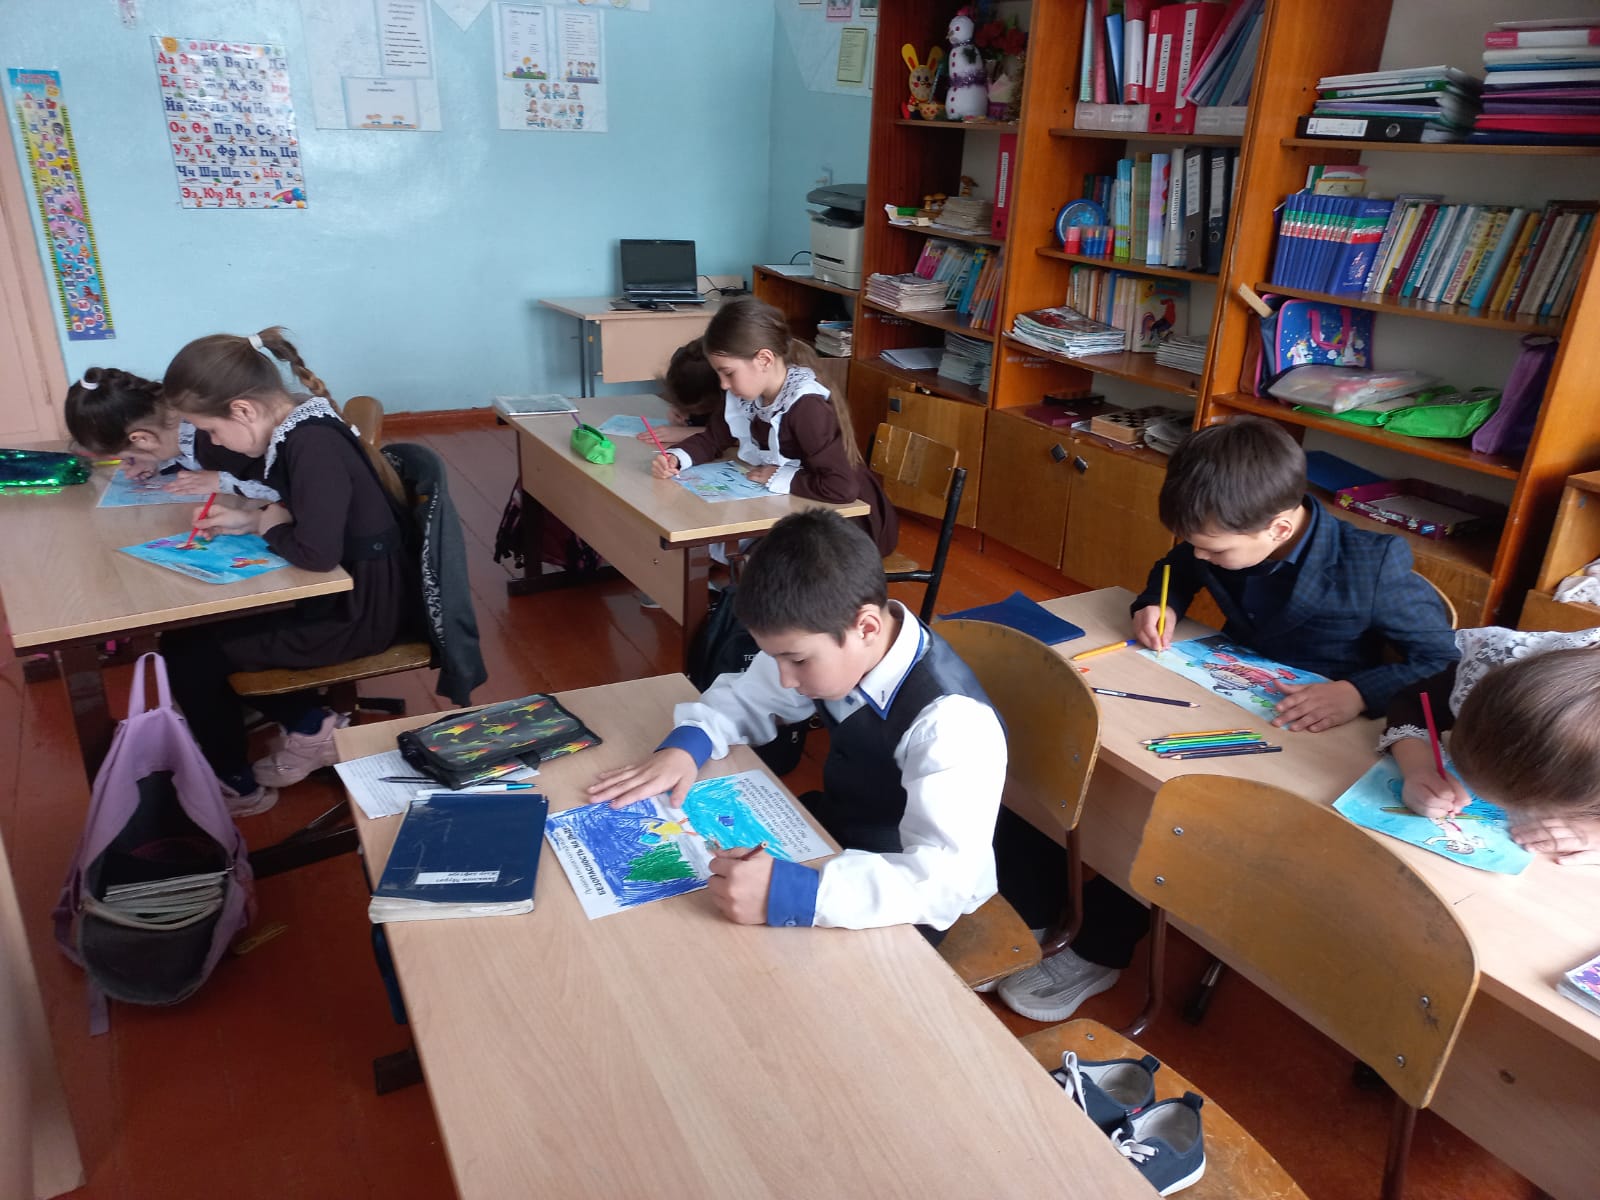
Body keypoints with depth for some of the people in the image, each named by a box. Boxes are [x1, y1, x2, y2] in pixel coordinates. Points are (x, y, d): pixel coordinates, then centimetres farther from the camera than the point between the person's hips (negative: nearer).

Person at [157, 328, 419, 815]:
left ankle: (236, 786, 19)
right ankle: (310, 726, 15)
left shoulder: (313, 444, -25)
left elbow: (316, 552, -32)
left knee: (186, 649, 0)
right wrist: (249, 517, 2)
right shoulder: (299, 426, 3)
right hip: (344, 592, 10)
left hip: (360, 611, -10)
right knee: (204, 621, 18)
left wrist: (267, 525, -11)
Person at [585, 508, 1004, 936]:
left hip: (900, 901, -6)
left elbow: (948, 876, -41)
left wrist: (793, 892, -50)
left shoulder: (949, 720, -34)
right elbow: (744, 696, 3)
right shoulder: (824, 642, -14)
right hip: (837, 824, 7)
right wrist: (684, 746, -16)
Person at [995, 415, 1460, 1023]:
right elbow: (1175, 569, 14)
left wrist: (1360, 692, -33)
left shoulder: (1374, 566, -23)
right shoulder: (1223, 539, -9)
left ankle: (1098, 952, -6)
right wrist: (1158, 603, -8)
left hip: (1313, 735, -5)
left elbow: (1445, 664, -16)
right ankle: (1024, 912, -2)